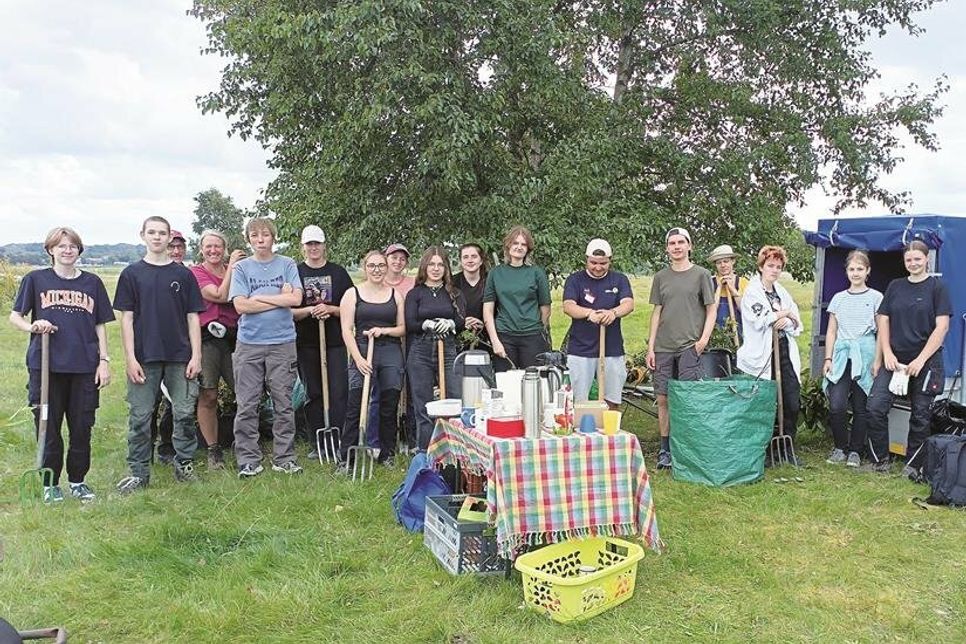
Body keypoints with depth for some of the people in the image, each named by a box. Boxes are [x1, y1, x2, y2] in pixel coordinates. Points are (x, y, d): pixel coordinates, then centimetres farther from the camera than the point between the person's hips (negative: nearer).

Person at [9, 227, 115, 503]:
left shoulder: (92, 282, 9)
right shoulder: (35, 279, 4)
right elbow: (15, 316, 8)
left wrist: (104, 360, 5)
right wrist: (32, 327, -13)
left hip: (84, 366, 1)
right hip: (45, 365, -1)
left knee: (82, 428, 6)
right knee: (48, 426, 4)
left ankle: (78, 480, 22)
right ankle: (50, 483, 19)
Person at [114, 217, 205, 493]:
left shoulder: (183, 275, 7)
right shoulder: (132, 274, 5)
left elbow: (193, 317, 6)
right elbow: (127, 317, 2)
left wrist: (196, 355, -1)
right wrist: (130, 358, -6)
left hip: (180, 356, 1)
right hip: (144, 357, 0)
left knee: (184, 413, 3)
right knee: (140, 416, 3)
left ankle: (184, 464, 18)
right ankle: (139, 472, 13)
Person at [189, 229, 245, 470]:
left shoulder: (237, 270, 12)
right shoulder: (196, 273, 1)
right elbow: (220, 296, -13)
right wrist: (231, 267, -10)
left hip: (234, 336, 3)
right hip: (208, 338, -3)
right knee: (208, 396, 0)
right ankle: (213, 450, 12)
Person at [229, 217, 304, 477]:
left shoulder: (287, 264, 6)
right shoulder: (241, 268, 6)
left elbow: (296, 299, -7)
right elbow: (240, 305, -6)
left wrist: (259, 298, -7)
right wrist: (279, 299, -6)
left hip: (282, 342, 0)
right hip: (249, 343, 0)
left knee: (284, 404, 5)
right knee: (247, 406, 2)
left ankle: (284, 458, 14)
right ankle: (248, 459, 12)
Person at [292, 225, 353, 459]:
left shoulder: (338, 272, 8)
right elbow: (288, 311, 2)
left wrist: (330, 309, -11)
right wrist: (310, 310, -15)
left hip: (335, 342, 0)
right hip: (306, 343, 1)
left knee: (338, 393, -5)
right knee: (313, 394, 7)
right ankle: (318, 444, 16)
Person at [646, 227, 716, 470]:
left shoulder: (701, 274, 3)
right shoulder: (661, 277, 12)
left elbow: (711, 309, 4)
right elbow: (657, 312, 13)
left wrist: (704, 338, -9)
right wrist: (650, 347, 7)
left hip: (689, 346, -3)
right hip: (663, 347, 3)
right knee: (663, 399, 4)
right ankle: (665, 450, 14)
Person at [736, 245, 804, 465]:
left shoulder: (782, 292, 19)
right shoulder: (751, 292, -1)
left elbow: (798, 323, 17)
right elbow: (760, 320, -16)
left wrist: (787, 319, -5)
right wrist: (784, 313, -3)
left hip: (785, 352, 6)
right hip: (762, 355, -6)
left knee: (793, 403, 2)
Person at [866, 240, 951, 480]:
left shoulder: (937, 287, -2)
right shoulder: (895, 286, 9)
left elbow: (942, 327, -8)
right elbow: (883, 321, 9)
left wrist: (921, 360, -14)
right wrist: (887, 354, -4)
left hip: (925, 362, -3)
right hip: (894, 360, 3)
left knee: (920, 416, 5)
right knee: (875, 408, -8)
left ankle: (913, 466, 18)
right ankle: (880, 459, 6)